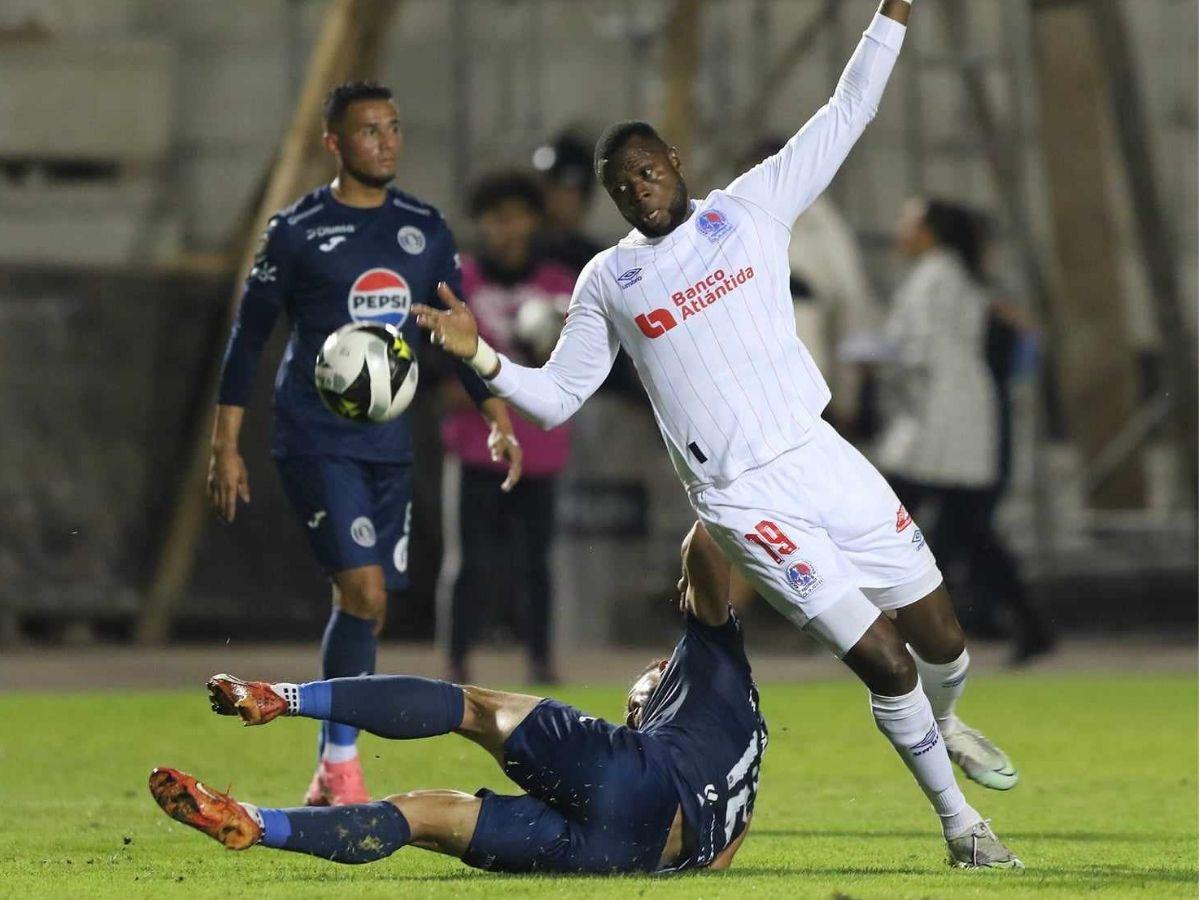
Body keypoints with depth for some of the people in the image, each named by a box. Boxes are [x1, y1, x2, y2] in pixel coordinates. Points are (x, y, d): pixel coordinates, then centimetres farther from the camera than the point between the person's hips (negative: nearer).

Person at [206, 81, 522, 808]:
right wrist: (227, 447, -3)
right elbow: (250, 337, 0)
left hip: (390, 444, 5)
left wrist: (497, 416, 8)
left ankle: (329, 778, 15)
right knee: (364, 591, -18)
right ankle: (342, 767, -8)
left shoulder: (425, 229, 10)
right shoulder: (296, 231, -3)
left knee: (370, 605, 4)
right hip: (316, 442, -5)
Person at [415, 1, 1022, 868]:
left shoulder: (750, 208, 7)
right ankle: (958, 821, 10)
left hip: (822, 460, 2)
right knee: (884, 662, -8)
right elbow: (556, 397, 10)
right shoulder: (608, 282, 6)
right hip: (745, 501, -2)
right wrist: (481, 356, -5)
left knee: (942, 642, 7)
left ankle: (942, 724, 43)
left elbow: (846, 114, 8)